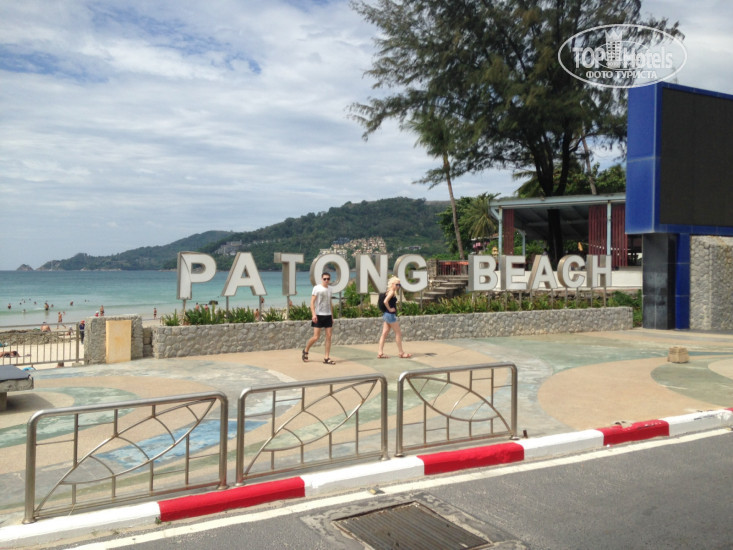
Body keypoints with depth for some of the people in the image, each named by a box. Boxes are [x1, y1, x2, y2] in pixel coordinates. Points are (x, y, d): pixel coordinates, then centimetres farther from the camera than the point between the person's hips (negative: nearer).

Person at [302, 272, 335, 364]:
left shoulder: (329, 289, 13)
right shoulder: (317, 288, -5)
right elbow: (312, 302, -9)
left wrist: (332, 316, 18)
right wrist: (313, 314, -19)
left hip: (328, 315, 6)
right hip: (318, 315, -6)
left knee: (329, 336, 0)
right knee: (316, 337, -5)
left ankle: (327, 358, 5)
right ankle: (306, 350, 21)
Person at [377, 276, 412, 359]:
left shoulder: (390, 292, 14)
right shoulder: (391, 292, -14)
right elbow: (385, 301, -27)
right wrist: (389, 309, -16)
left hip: (387, 315, 10)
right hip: (390, 314, -10)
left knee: (384, 333, 6)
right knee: (398, 333, 0)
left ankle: (380, 353, 5)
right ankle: (401, 353, 6)